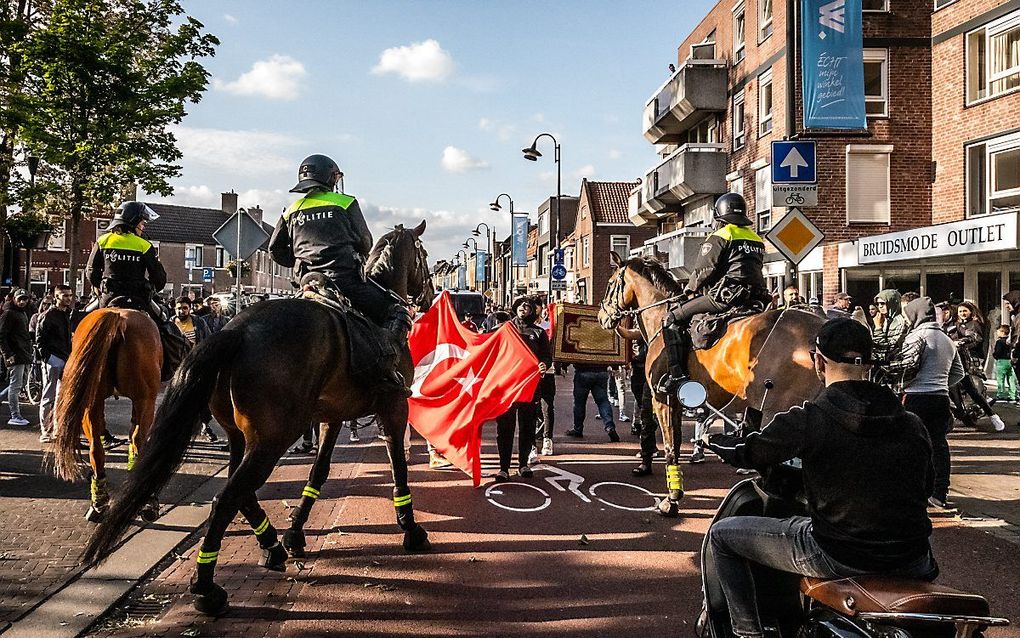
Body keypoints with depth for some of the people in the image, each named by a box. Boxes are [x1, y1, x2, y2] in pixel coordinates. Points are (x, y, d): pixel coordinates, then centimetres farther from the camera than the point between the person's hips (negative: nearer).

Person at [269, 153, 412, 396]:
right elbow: (365, 242, 9)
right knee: (397, 311, 1)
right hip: (345, 278, -5)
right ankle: (386, 366, -21)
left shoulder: (291, 211, 17)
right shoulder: (346, 203, 5)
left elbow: (276, 251, 20)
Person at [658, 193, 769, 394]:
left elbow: (703, 271, -5)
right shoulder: (758, 240, 22)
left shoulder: (719, 237, -2)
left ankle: (677, 374, -13)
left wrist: (690, 289, 15)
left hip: (725, 296, -8)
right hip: (756, 299, 8)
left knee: (673, 318, -3)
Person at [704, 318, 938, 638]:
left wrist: (714, 437, 21)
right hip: (910, 565, 5)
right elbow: (925, 488, 14)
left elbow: (746, 453, -2)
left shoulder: (808, 419, -13)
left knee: (722, 534, 11)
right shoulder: (912, 424, 1)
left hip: (837, 557, -5)